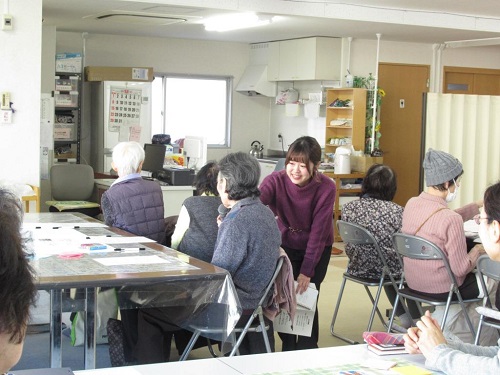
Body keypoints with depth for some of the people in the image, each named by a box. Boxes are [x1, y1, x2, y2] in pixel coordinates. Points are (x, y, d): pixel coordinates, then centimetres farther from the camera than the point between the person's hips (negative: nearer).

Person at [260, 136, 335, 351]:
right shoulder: (276, 180, -23)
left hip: (317, 248, -1)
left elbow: (318, 231, -21)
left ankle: (307, 349, 15)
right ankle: (288, 347, 19)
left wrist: (307, 270, -23)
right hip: (286, 243, 1)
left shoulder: (326, 188, -24)